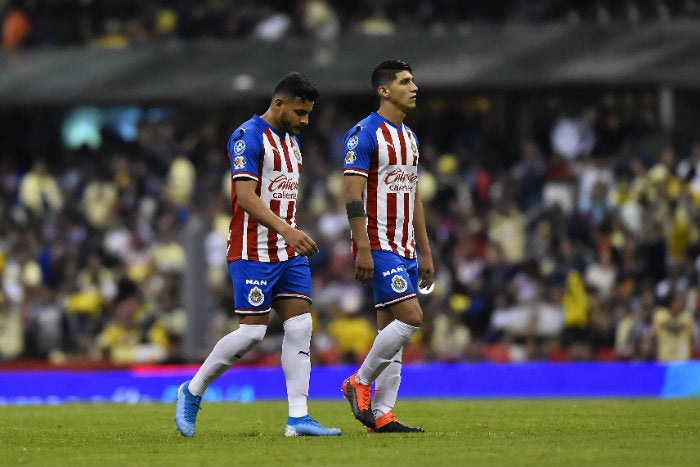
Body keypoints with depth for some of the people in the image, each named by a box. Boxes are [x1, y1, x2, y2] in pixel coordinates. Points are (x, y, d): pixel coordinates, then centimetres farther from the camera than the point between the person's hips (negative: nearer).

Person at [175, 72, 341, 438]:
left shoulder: (291, 140, 16)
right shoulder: (248, 137, -13)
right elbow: (246, 196, -23)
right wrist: (287, 230, -32)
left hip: (288, 254, 8)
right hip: (253, 253, -8)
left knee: (300, 326, -2)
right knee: (252, 332, -8)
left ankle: (298, 417, -4)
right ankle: (191, 392, 10)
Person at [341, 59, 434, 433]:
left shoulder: (409, 138, 16)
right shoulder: (365, 134, -10)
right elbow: (353, 195, -16)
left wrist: (425, 253, 18)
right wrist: (362, 249, -22)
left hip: (403, 248, 9)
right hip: (378, 245, -9)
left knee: (392, 329, 5)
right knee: (410, 317, -17)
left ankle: (382, 414, 6)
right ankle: (359, 383, -3)